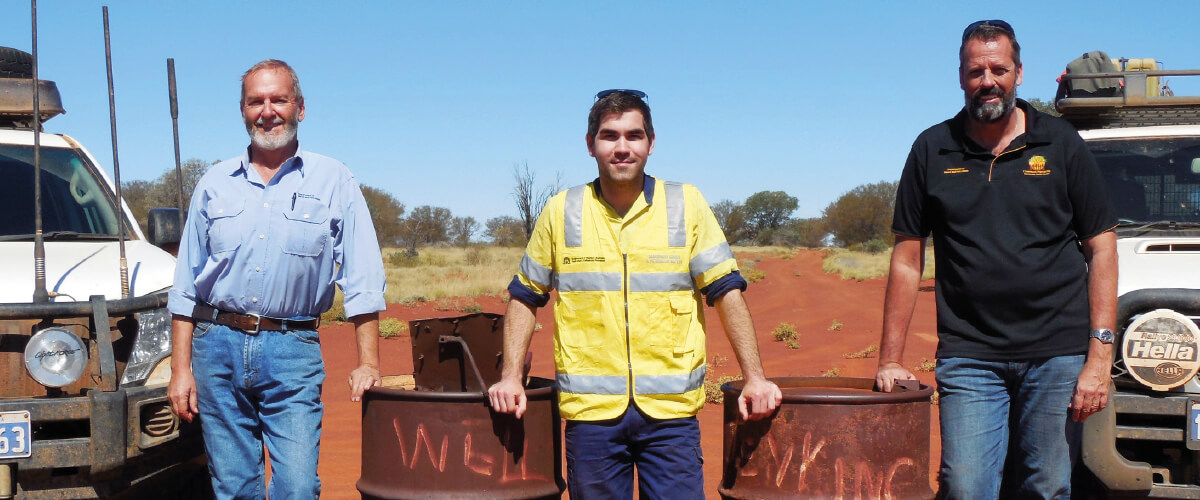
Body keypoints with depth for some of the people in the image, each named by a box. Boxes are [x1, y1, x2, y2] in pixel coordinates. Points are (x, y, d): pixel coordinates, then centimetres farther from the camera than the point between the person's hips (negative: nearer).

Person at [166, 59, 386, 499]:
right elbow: (185, 286, 12)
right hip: (217, 347, 2)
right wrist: (180, 369, 5)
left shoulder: (333, 182, 4)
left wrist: (368, 363, -8)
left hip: (293, 352, -2)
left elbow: (362, 281, 0)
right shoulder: (215, 184, 11)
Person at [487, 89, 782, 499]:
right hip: (590, 408, 1)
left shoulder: (686, 205, 1)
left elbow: (726, 292, 2)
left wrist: (754, 377, -2)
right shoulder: (561, 212, 4)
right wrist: (511, 376, 3)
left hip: (670, 408, -1)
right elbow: (525, 297, 12)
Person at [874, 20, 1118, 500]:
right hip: (968, 357, 0)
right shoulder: (932, 150, 6)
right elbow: (907, 259, 7)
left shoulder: (1061, 144, 5)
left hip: (1057, 354, 0)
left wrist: (1100, 356, -6)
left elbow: (1101, 248, 3)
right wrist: (890, 360, 2)